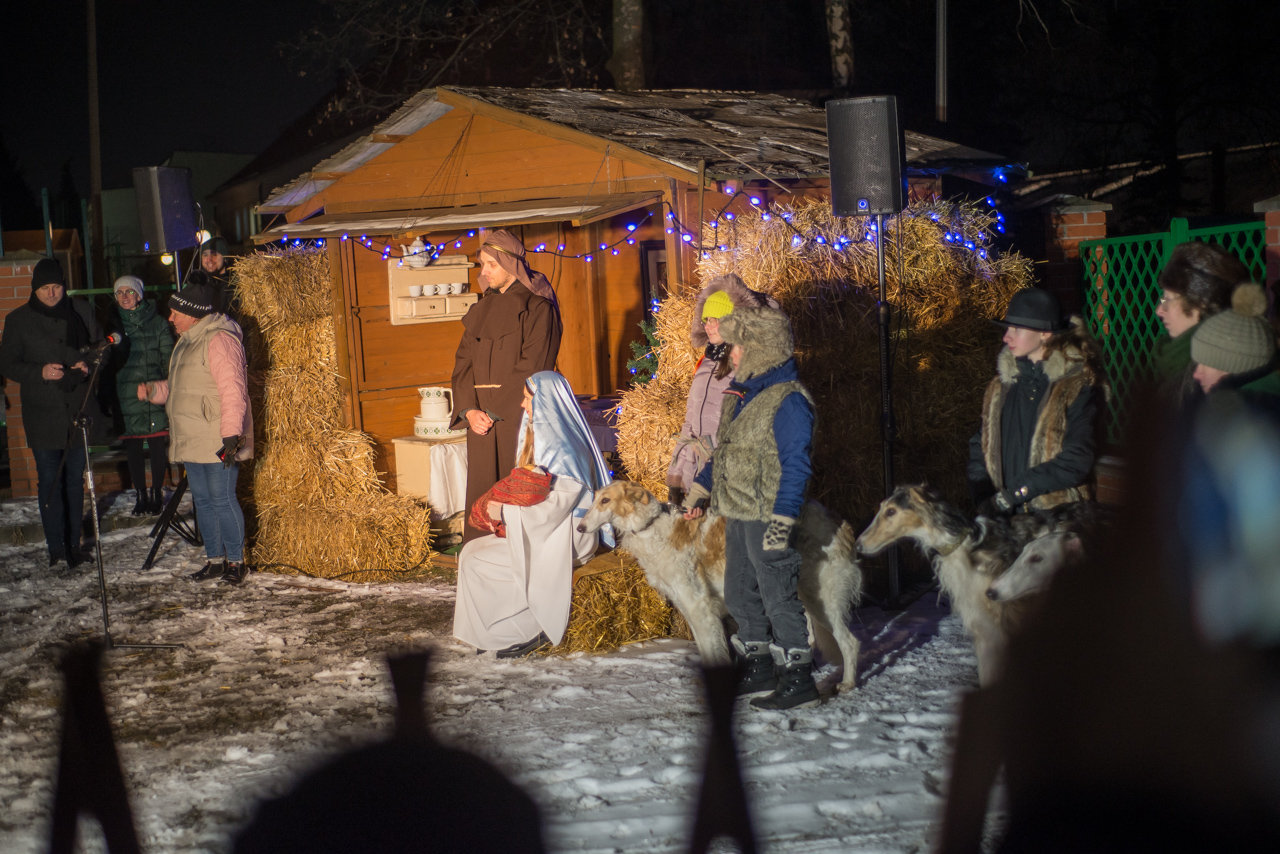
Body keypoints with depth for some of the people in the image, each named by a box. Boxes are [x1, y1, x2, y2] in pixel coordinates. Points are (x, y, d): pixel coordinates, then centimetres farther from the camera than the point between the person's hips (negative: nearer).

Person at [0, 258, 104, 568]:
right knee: (49, 480, -5)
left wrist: (89, 363, -8)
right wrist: (40, 372, -16)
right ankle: (56, 546, 0)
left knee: (75, 479, 8)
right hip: (42, 414, -2)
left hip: (78, 409, 2)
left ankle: (74, 543, 16)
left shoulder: (82, 312, 5)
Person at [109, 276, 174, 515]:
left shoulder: (156, 322, 4)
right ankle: (141, 496, 13)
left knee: (158, 446, 0)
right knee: (133, 448, 3)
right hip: (125, 395, 1)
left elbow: (168, 358, 4)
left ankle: (158, 494, 12)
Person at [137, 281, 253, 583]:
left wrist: (231, 434, -27)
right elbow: (178, 387, 29)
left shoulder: (219, 340, -15)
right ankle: (215, 559, 21)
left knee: (222, 499, -6)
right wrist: (152, 390, 11)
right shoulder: (188, 341, 18)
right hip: (192, 441, 10)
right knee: (202, 500, 13)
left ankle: (236, 561, 3)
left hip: (218, 443, -10)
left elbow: (232, 391, -21)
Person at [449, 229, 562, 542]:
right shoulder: (480, 311, 17)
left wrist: (495, 412, -15)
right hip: (481, 418, 6)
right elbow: (463, 363, 10)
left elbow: (531, 368, -12)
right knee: (482, 493, 4)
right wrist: (470, 410, -6)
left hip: (517, 414, -6)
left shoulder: (537, 308, -3)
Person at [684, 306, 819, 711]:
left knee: (778, 597, -2)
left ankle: (799, 679, 8)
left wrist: (782, 520, -23)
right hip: (736, 514, 9)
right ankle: (759, 670, 28)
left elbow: (795, 465, -19)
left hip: (766, 518, -9)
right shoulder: (741, 395, 13)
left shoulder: (788, 400, -16)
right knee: (740, 594, 16)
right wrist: (700, 487, 24)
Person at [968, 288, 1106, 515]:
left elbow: (1076, 461, -11)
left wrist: (1014, 492, -13)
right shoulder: (999, 388, 14)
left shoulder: (1078, 387, -3)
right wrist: (984, 498, -3)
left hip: (1059, 517, -4)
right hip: (1007, 520, 4)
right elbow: (979, 449, 14)